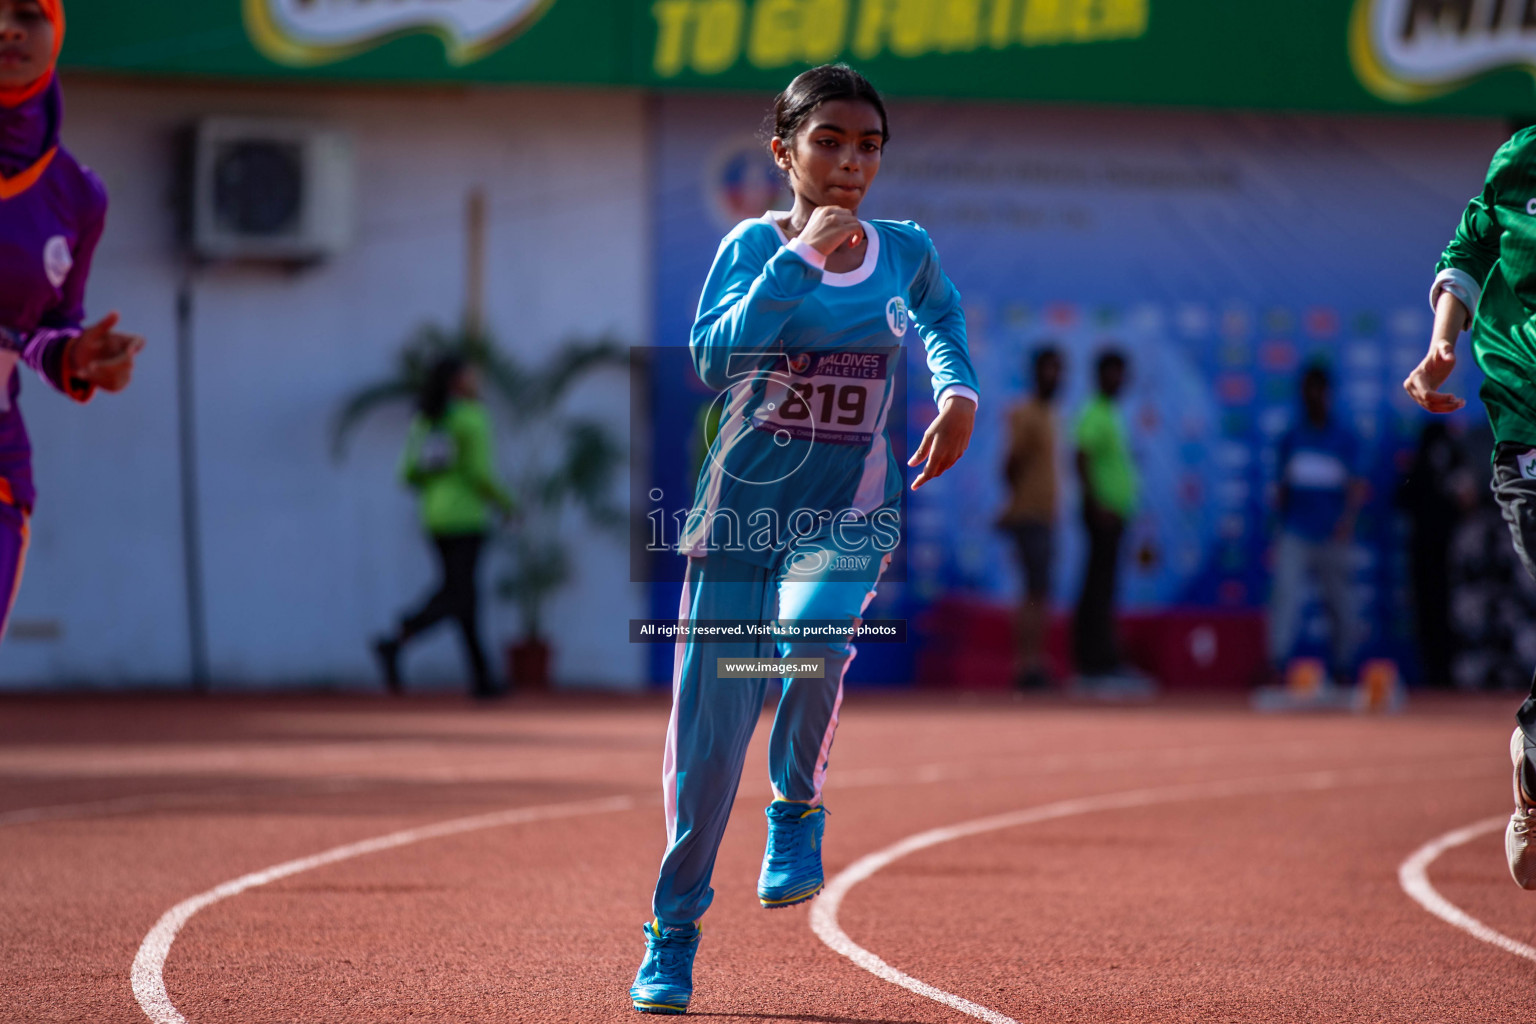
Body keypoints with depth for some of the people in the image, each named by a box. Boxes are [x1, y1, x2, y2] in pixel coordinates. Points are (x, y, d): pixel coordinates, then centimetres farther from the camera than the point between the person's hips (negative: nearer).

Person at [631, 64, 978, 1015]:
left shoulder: (907, 252, 6)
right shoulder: (755, 245, -2)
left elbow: (941, 312, 30)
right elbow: (714, 358, -19)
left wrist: (959, 391, 11)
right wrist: (799, 258, -21)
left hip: (851, 513, 1)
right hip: (741, 506, -1)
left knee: (812, 629, -33)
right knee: (708, 738, -1)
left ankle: (798, 807, -6)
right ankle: (674, 931, 17)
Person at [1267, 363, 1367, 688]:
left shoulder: (1345, 439, 4)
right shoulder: (1290, 439, 11)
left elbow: (1356, 487, -5)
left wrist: (1348, 518, -22)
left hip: (1333, 536, -1)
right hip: (1295, 535, 1)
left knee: (1340, 602, 1)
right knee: (1285, 592, -15)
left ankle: (1343, 669, 14)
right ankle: (1278, 664, -21)